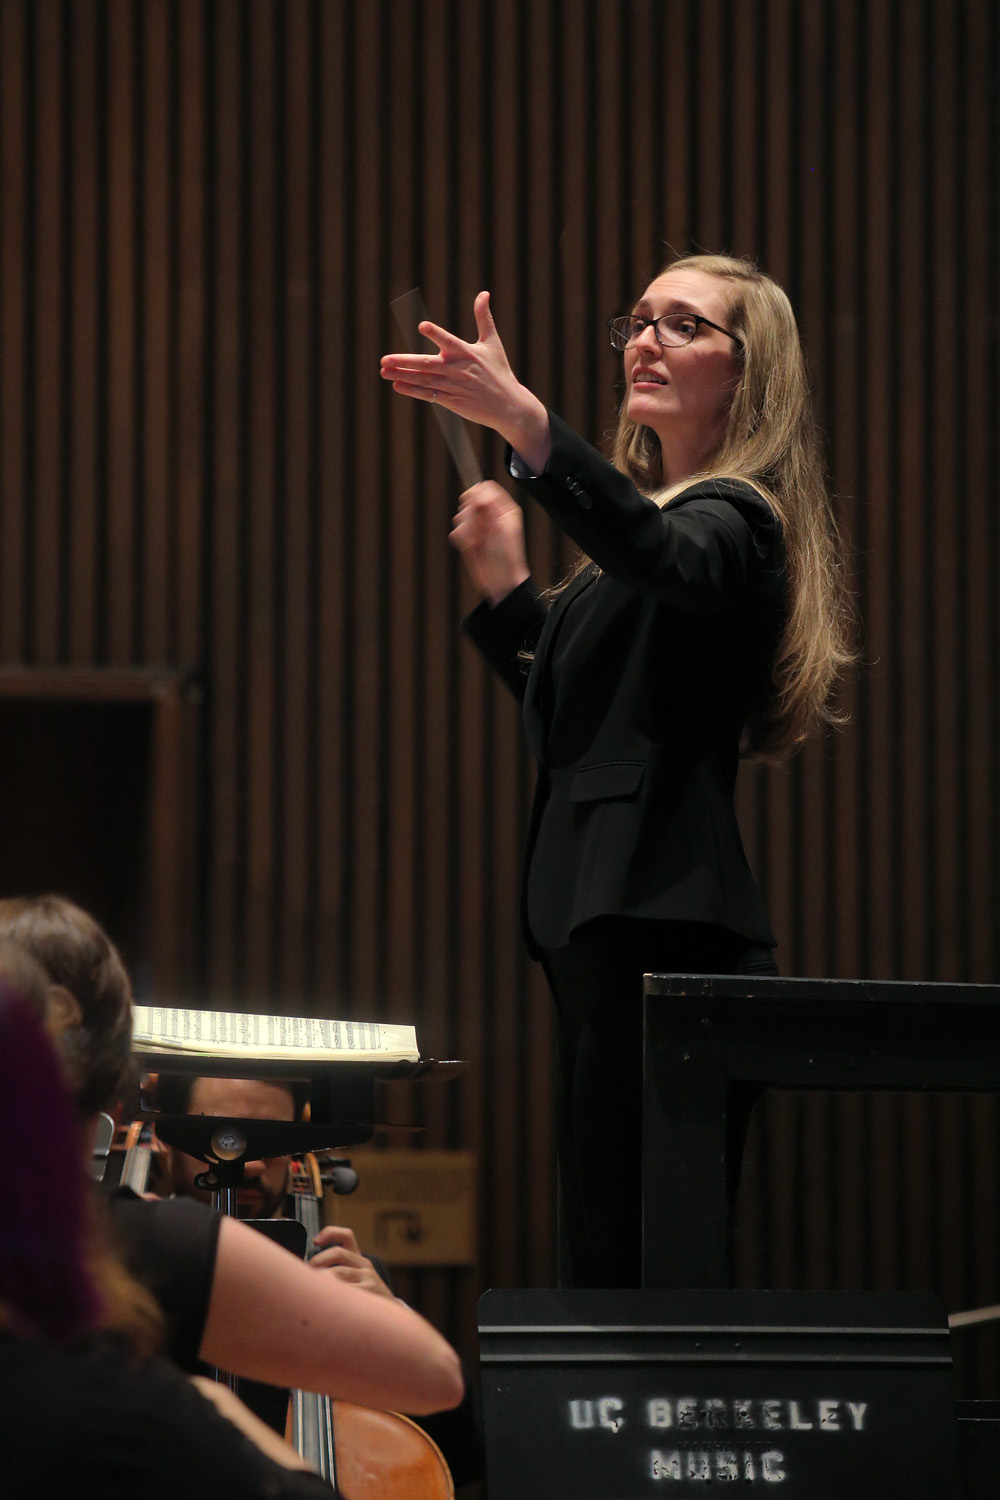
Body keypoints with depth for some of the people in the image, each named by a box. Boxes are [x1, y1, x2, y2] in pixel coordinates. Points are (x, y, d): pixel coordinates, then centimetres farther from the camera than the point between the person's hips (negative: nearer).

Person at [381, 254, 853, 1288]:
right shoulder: (661, 515, 22)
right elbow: (568, 721, 30)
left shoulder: (731, 518, -7)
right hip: (606, 921, 10)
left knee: (634, 1257, -16)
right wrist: (505, 590, 17)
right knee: (606, 1250, 10)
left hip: (666, 926, -10)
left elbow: (662, 560, -33)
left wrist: (526, 425, -45)